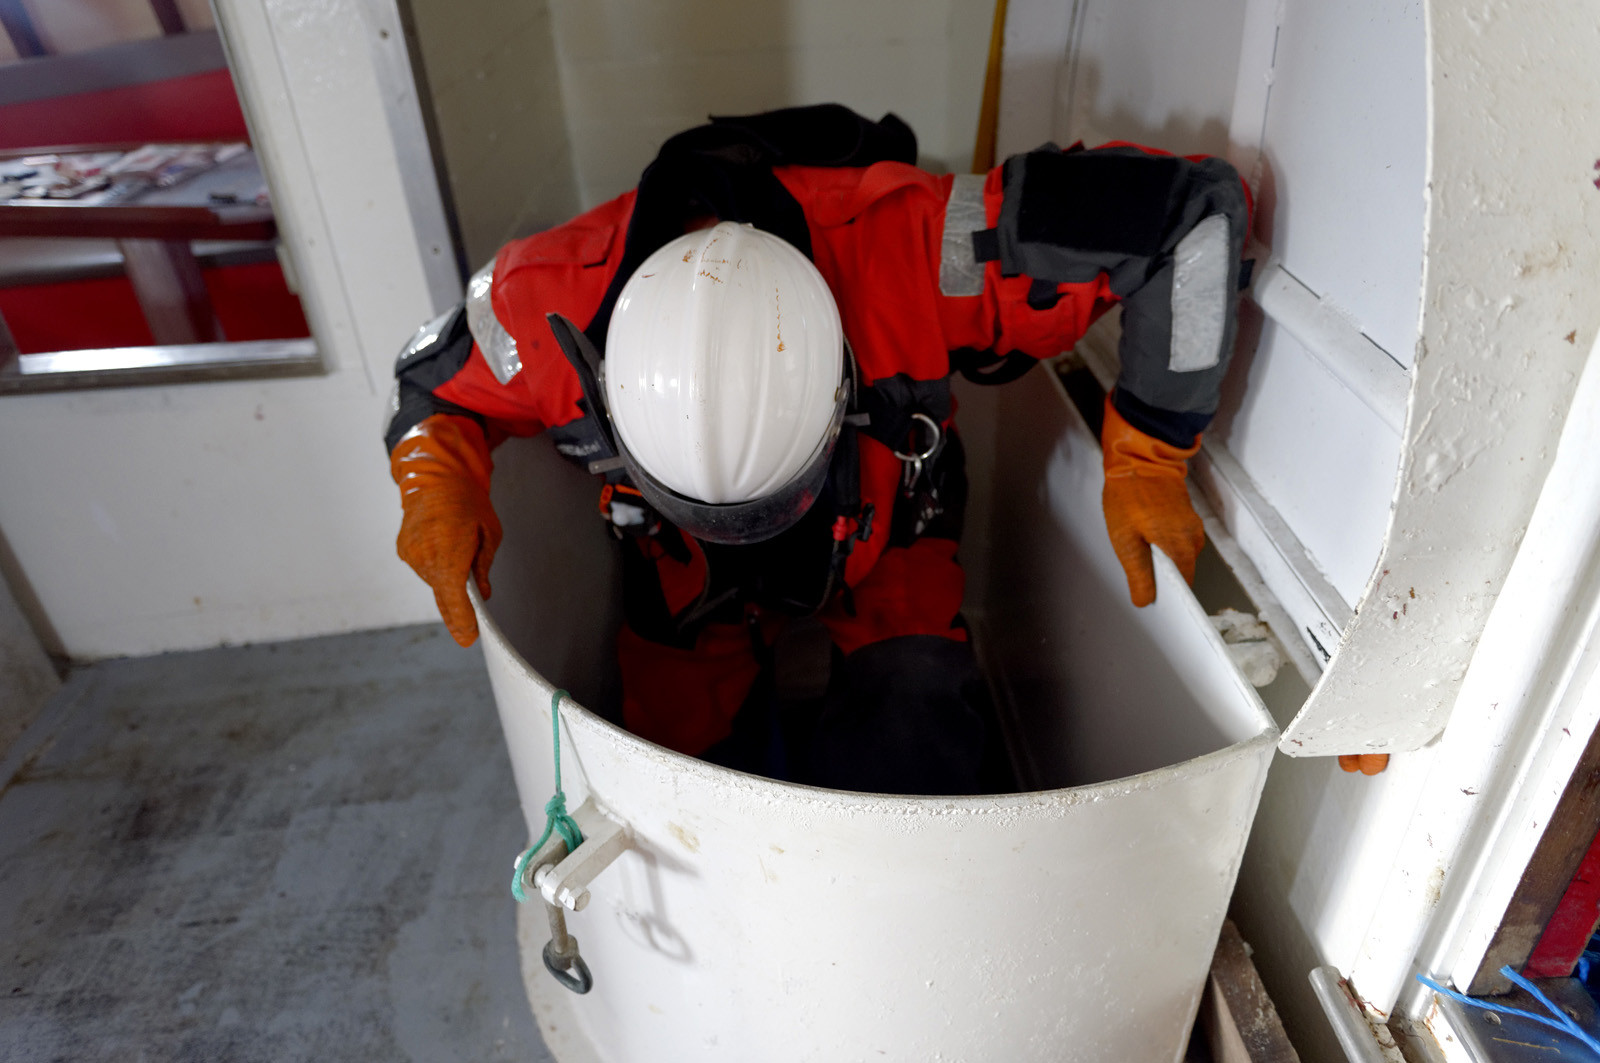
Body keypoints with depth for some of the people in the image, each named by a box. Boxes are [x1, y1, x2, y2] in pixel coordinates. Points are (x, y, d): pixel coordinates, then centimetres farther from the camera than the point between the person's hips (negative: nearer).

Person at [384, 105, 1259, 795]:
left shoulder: (909, 249, -38)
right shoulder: (553, 302, -30)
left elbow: (1195, 205, -28)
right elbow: (434, 383, -5)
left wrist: (1146, 453, -25)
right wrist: (437, 476, -28)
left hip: (878, 577, -1)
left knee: (904, 754, -26)